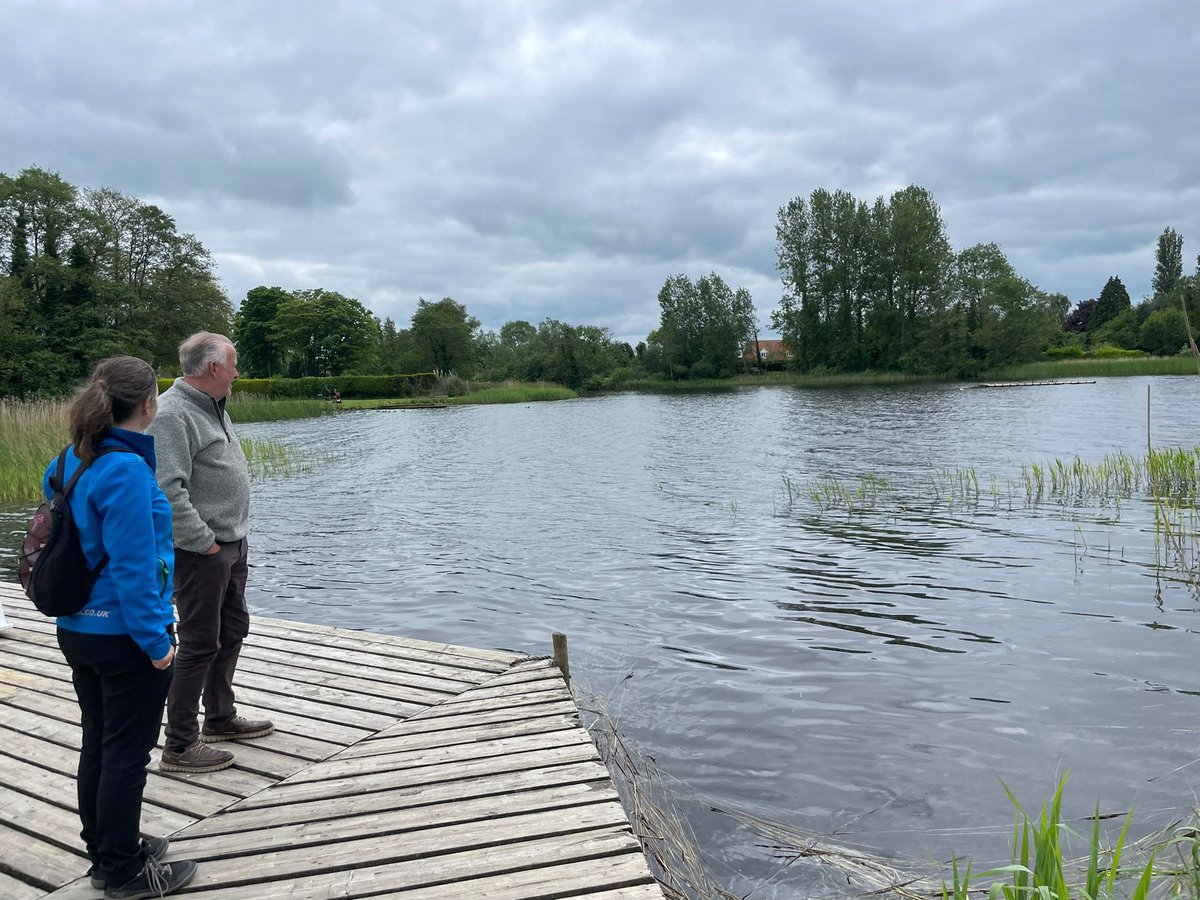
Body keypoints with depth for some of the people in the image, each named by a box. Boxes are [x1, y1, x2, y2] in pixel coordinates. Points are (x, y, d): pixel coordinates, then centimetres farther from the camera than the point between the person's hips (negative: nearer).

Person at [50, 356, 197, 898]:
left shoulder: (72, 462, 5)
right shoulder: (127, 470, -23)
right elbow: (131, 565, -23)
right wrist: (156, 640, -17)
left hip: (77, 630, 9)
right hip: (125, 635, -9)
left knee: (97, 744, 19)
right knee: (127, 753, 5)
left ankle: (105, 854, 35)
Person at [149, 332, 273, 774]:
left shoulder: (212, 406, 13)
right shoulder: (172, 414, -18)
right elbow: (168, 490, -25)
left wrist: (234, 535, 16)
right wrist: (205, 542, -21)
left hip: (232, 543, 10)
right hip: (201, 552, -10)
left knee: (232, 631, 20)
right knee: (199, 645, -3)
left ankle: (220, 718, 36)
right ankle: (179, 746, 9)